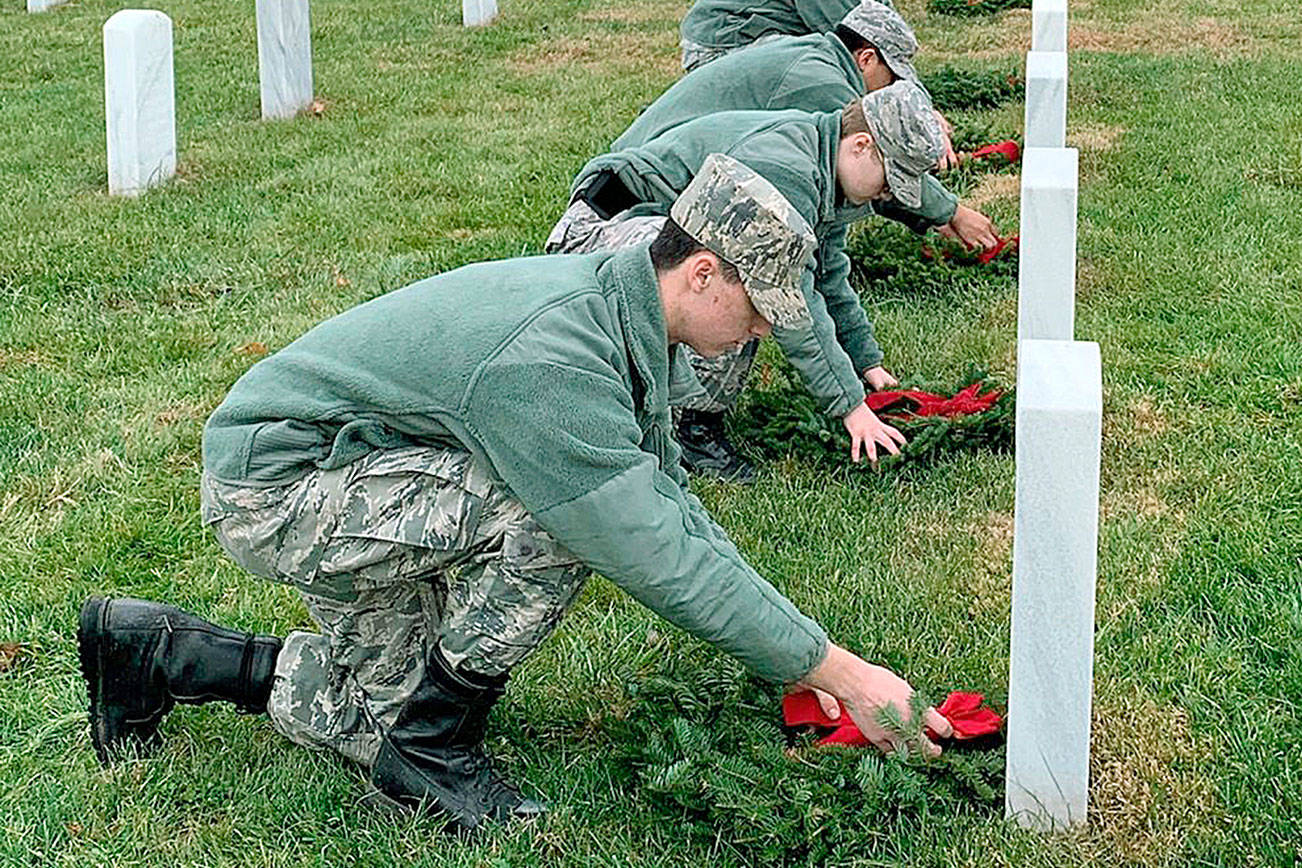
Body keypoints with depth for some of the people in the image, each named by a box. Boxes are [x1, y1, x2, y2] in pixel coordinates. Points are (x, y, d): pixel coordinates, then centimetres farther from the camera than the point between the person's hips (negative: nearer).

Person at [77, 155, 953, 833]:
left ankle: (158, 651, 27)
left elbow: (668, 498, 7)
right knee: (555, 516, -26)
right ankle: (434, 752, -7)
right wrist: (839, 672, -25)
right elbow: (659, 558, -31)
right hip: (269, 486, -10)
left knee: (377, 715, 13)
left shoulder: (621, 318, -2)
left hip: (347, 484, 10)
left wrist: (801, 651, 2)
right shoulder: (553, 360, -33)